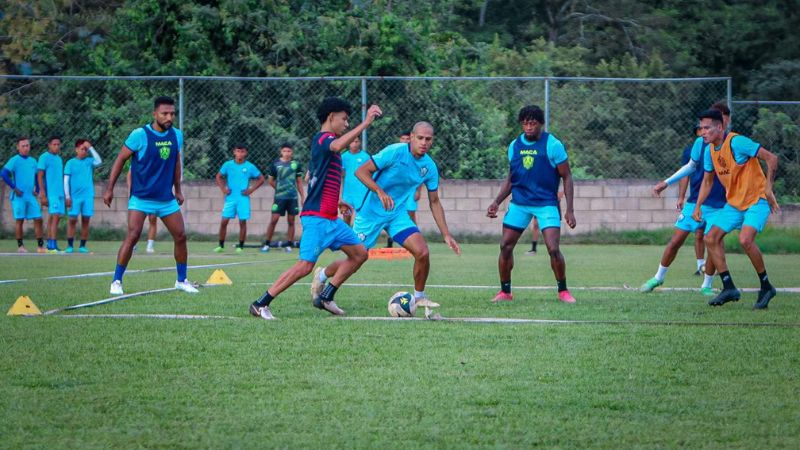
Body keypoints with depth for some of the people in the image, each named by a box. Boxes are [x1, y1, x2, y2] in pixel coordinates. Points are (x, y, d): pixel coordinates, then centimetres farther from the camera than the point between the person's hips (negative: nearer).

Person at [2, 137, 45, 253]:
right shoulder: (14, 160, -5)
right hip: (18, 197, -5)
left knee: (38, 219, -1)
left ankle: (40, 246, 2)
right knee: (19, 221, -2)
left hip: (31, 196, 5)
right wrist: (14, 188, -15)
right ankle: (20, 246, 4)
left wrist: (37, 190, 12)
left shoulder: (33, 161, 13)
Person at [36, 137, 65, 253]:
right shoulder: (44, 158, -5)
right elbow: (39, 176, -9)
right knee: (55, 217, -14)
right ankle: (53, 246, -17)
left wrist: (64, 194, 19)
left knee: (52, 218, 8)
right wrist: (43, 195, -14)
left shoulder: (59, 159, 18)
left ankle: (49, 245, 11)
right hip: (51, 194, -7)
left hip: (60, 193, 7)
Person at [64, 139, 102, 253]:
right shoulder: (71, 163, 4)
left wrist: (91, 148, -9)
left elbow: (99, 161, -12)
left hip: (88, 196, 2)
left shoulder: (89, 161, 9)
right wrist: (67, 196, -6)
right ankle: (70, 245, -2)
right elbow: (66, 180, 1)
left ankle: (82, 246, 7)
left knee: (86, 221, 2)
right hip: (75, 196, -2)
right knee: (73, 220, -5)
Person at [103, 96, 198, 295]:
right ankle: (116, 281, -8)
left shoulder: (177, 135, 3)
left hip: (167, 199, 5)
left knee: (181, 236, 4)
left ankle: (182, 280, 21)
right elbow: (120, 160, -6)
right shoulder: (139, 135, -13)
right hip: (141, 198, -5)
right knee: (133, 235, -17)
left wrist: (178, 190, 19)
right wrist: (109, 189, -8)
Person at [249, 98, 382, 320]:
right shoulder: (322, 138, -11)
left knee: (359, 253, 10)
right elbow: (337, 146, -37)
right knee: (305, 266, -13)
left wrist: (336, 201, 35)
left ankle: (325, 296, 13)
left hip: (331, 218, 10)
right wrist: (365, 123, -38)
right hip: (317, 218, -10)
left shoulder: (324, 141, 19)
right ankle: (261, 304, -6)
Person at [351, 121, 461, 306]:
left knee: (422, 252, -13)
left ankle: (419, 296, 9)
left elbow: (434, 202, 8)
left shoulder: (430, 167, -2)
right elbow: (361, 171, -19)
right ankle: (323, 275, 30)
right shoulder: (395, 152, -18)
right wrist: (380, 192, -34)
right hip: (372, 212, -4)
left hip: (398, 214, 4)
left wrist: (446, 235, 4)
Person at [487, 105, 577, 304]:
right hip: (519, 203, 4)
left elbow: (567, 177, -5)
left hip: (546, 203, -4)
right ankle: (505, 292, 13)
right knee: (505, 246, -1)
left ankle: (563, 291, 4)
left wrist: (569, 210, -10)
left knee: (553, 249, -14)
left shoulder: (552, 145, -8)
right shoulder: (514, 146, 6)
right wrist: (497, 202, 5)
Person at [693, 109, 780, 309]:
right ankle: (729, 288, 2)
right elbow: (707, 181, 18)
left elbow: (771, 158, -21)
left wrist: (768, 189, -22)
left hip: (756, 200, -8)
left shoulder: (737, 142, -20)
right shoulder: (709, 151, 4)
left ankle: (766, 286, -8)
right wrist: (698, 206, 7)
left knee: (745, 240, -26)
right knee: (711, 238, -3)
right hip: (733, 203, 8)